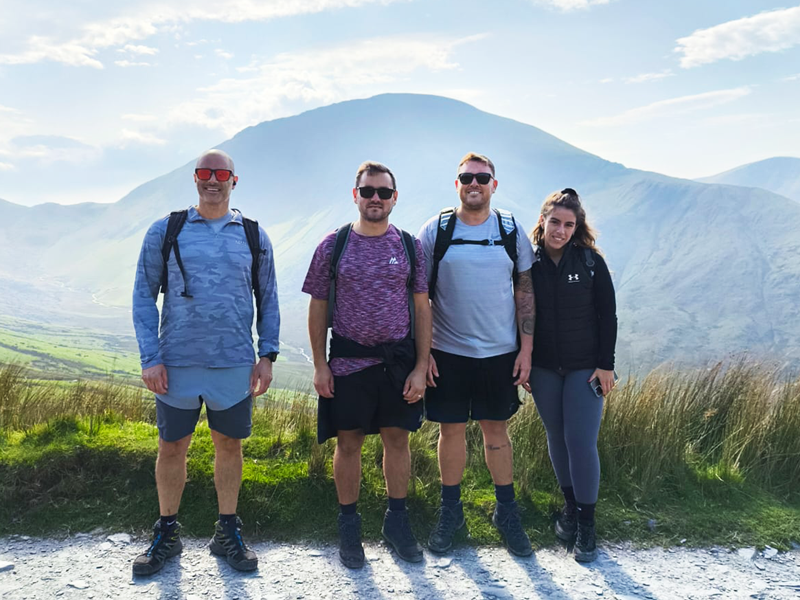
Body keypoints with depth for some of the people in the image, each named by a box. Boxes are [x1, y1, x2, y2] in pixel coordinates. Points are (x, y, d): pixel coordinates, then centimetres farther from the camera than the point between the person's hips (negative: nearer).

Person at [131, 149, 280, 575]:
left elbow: (267, 299, 9)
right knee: (171, 448, 10)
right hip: (177, 364, -1)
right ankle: (167, 534, 29)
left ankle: (227, 532, 28)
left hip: (235, 365, 1)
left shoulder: (253, 236, 5)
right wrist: (150, 358, -7)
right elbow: (144, 296, 1)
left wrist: (268, 355, 1)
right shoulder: (165, 232, 1)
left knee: (229, 446, 11)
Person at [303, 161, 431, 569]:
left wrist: (420, 366, -3)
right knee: (348, 443, 6)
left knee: (397, 440, 10)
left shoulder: (409, 245, 3)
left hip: (399, 362, 1)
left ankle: (397, 521, 27)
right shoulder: (333, 245, 0)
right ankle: (348, 526, 23)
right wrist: (319, 365, -3)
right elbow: (318, 307, 3)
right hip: (347, 363, -1)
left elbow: (421, 308, 3)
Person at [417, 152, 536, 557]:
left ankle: (506, 512, 25)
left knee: (496, 432, 9)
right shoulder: (435, 231, -1)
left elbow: (525, 293, 5)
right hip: (447, 352, 0)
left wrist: (526, 350, 0)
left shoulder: (511, 231, 3)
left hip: (499, 353, 1)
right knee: (451, 431, 8)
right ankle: (450, 512, 25)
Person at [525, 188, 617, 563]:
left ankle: (586, 524, 7)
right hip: (543, 368, 2)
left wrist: (606, 364, -6)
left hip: (585, 367, -2)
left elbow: (607, 315, -2)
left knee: (581, 441, -6)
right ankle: (570, 505, 30)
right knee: (556, 438, 11)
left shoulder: (591, 261, -5)